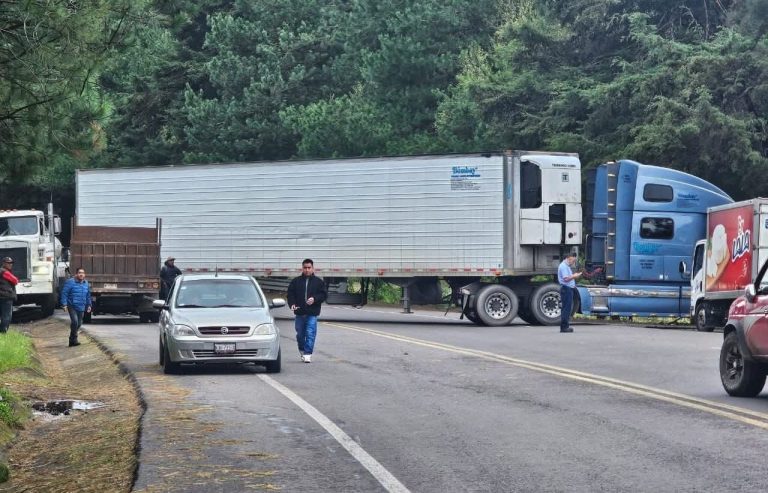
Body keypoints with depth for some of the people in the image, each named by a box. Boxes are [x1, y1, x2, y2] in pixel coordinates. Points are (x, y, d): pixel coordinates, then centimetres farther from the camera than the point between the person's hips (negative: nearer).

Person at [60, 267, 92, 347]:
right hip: (72, 306, -6)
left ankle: (72, 340, 22)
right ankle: (74, 339, -11)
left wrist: (88, 305, 20)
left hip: (81, 307, 6)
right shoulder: (70, 282, -8)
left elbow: (88, 296, 22)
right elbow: (64, 293, -10)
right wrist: (64, 304, -16)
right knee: (74, 321, -21)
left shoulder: (86, 283, 11)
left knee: (79, 323, 9)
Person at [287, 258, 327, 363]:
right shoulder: (296, 281, 9)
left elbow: (324, 294, 2)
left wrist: (314, 299, -15)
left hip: (312, 313, -2)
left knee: (310, 334, -10)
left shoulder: (319, 282, 6)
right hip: (299, 313, 2)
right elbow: (290, 294, 8)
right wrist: (292, 304, -9)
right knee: (300, 334, 10)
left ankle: (308, 353, -8)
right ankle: (302, 350, 31)